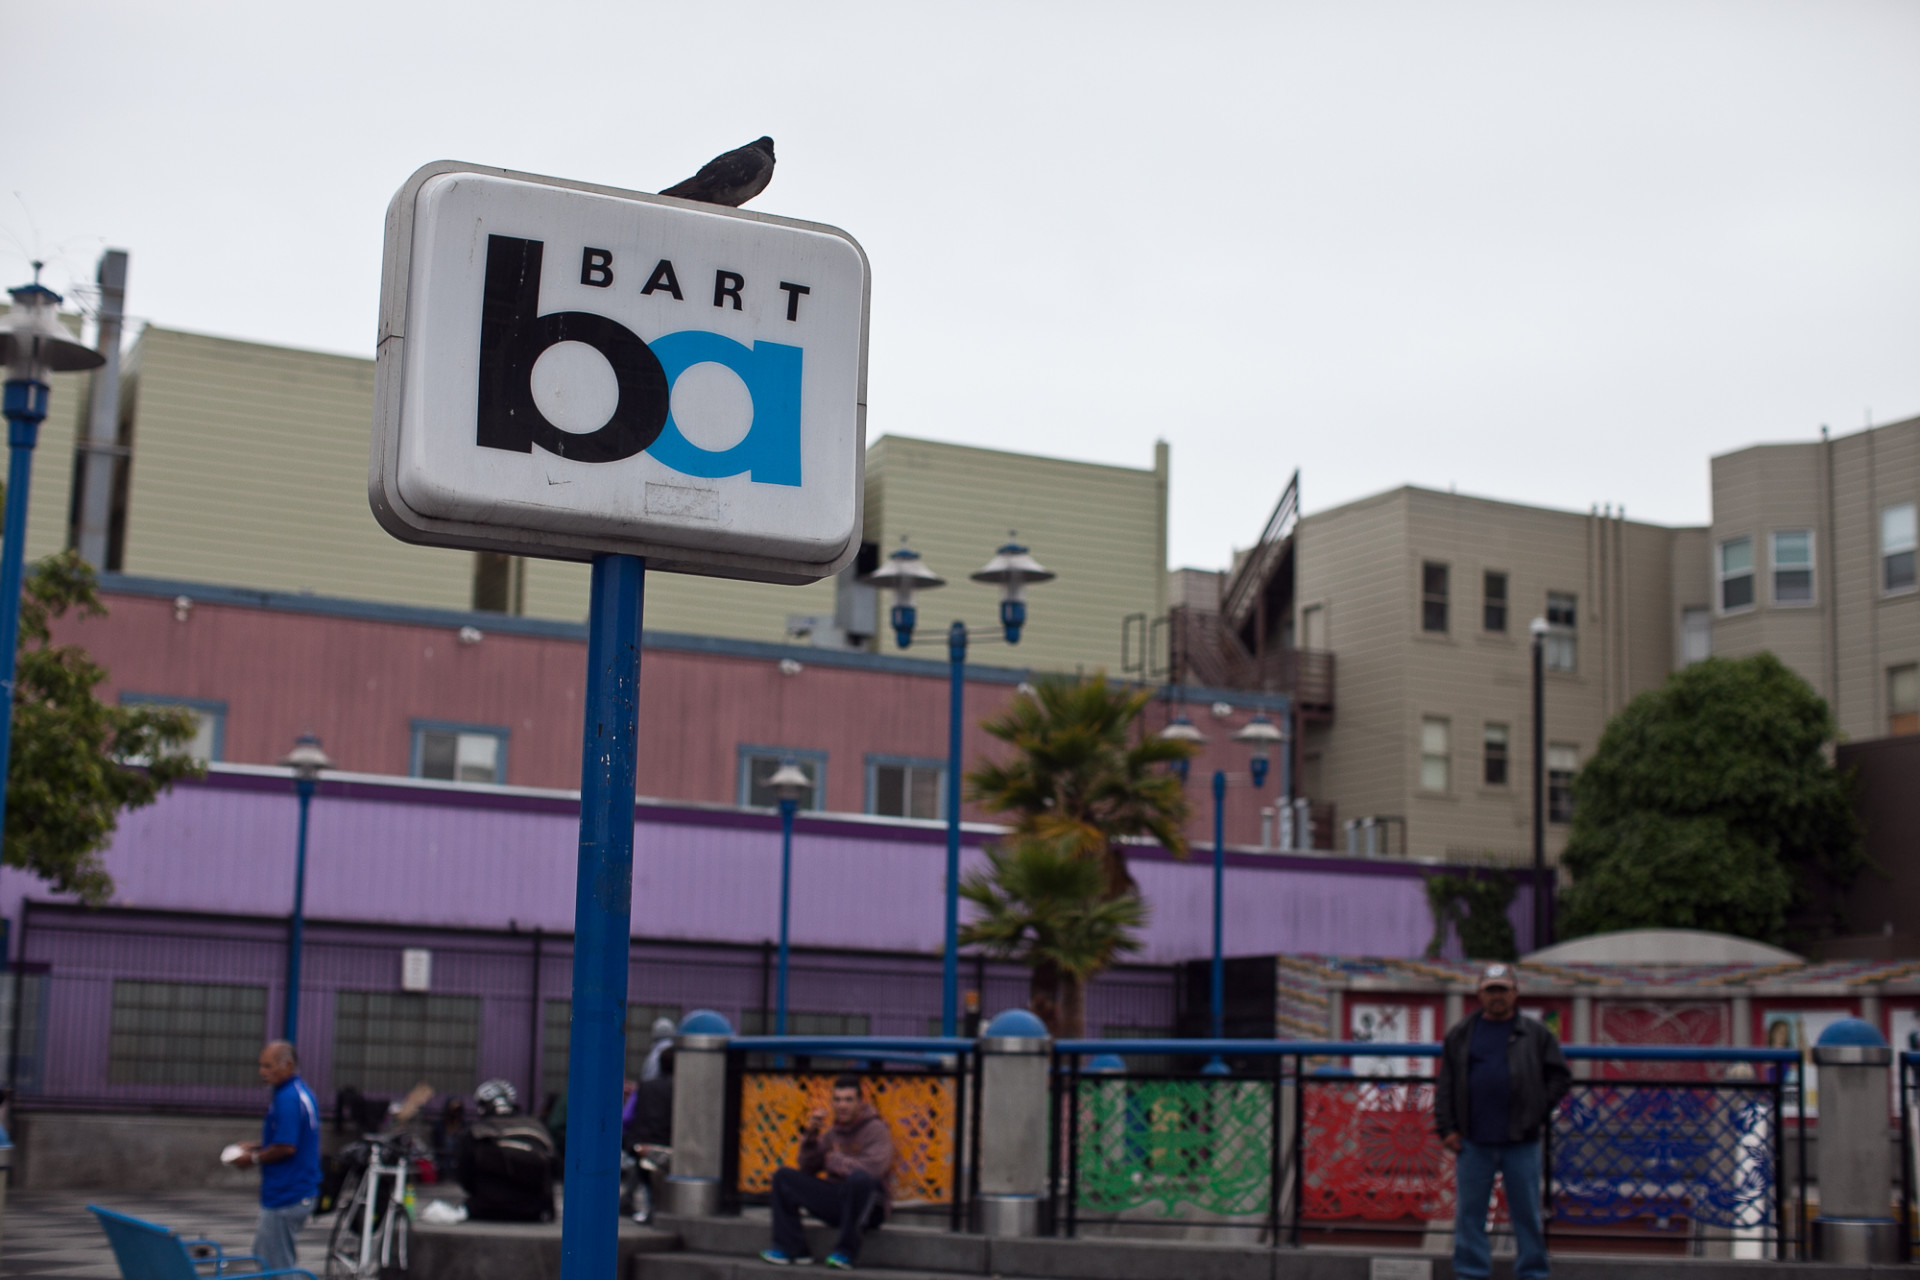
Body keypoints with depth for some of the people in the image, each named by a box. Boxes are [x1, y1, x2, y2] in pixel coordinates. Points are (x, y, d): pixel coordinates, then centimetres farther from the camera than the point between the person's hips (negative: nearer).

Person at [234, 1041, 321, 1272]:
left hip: (285, 1199, -10)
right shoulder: (302, 1092, 12)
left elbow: (286, 1148, -24)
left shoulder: (287, 1099, -20)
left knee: (276, 1265, -2)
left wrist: (254, 1159, -10)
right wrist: (255, 1147, 14)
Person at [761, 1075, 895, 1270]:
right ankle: (791, 1248, -8)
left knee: (858, 1178, -40)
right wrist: (810, 1135, -7)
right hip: (834, 1200, 6)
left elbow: (873, 1168, -24)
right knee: (784, 1177, -5)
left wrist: (834, 1160, -9)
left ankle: (846, 1252, -26)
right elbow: (808, 1168, 10)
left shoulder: (876, 1129, -8)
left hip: (867, 1207, -6)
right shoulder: (832, 1132, 11)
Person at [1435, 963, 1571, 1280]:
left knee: (1527, 1213, 4)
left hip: (1521, 1142, -1)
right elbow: (1445, 1084, 10)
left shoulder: (1535, 1035, 7)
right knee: (1469, 1212, 4)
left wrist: (1537, 1114, 1)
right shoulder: (1460, 1034, 9)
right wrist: (1446, 1128, 2)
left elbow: (1560, 1076, 10)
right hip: (1473, 1142, 1)